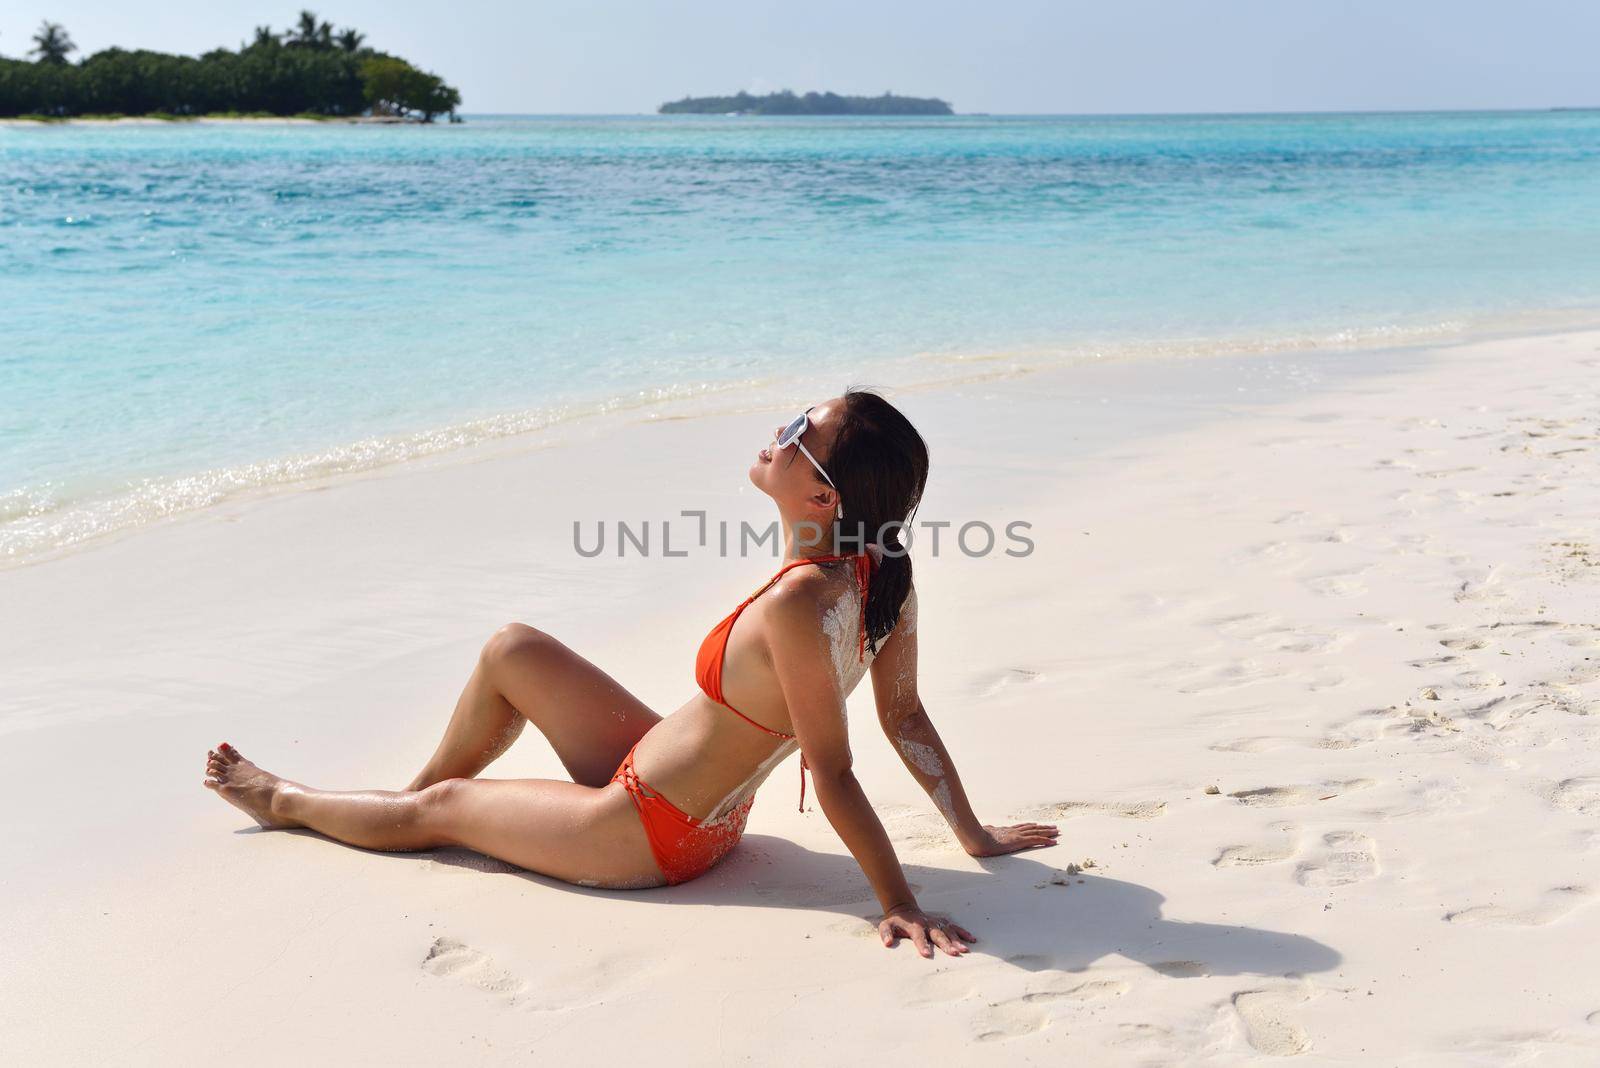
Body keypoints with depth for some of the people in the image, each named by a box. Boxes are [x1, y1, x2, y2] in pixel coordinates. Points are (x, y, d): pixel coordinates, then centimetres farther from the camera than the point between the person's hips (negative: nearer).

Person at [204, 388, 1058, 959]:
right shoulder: (883, 572, -11)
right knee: (509, 651, 15)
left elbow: (833, 774, -31)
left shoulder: (796, 603, -36)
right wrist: (974, 835, 4)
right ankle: (413, 793, 39)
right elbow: (906, 717, -6)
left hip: (650, 836, -8)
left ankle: (281, 801, 45)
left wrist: (899, 903, -27)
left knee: (439, 808, 15)